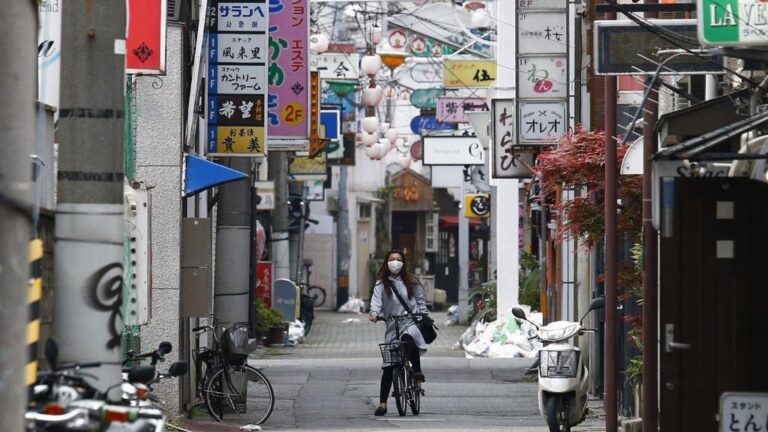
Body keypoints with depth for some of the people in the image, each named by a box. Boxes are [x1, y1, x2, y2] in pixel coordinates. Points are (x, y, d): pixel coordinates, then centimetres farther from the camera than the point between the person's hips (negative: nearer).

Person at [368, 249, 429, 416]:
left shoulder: (411, 283, 10)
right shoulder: (381, 284, 4)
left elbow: (420, 301, 17)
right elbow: (376, 299, -11)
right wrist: (374, 312, -31)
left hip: (411, 323, -1)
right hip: (392, 327, 1)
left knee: (408, 339, -38)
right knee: (388, 367, -1)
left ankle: (417, 371, -17)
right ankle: (382, 403, 5)